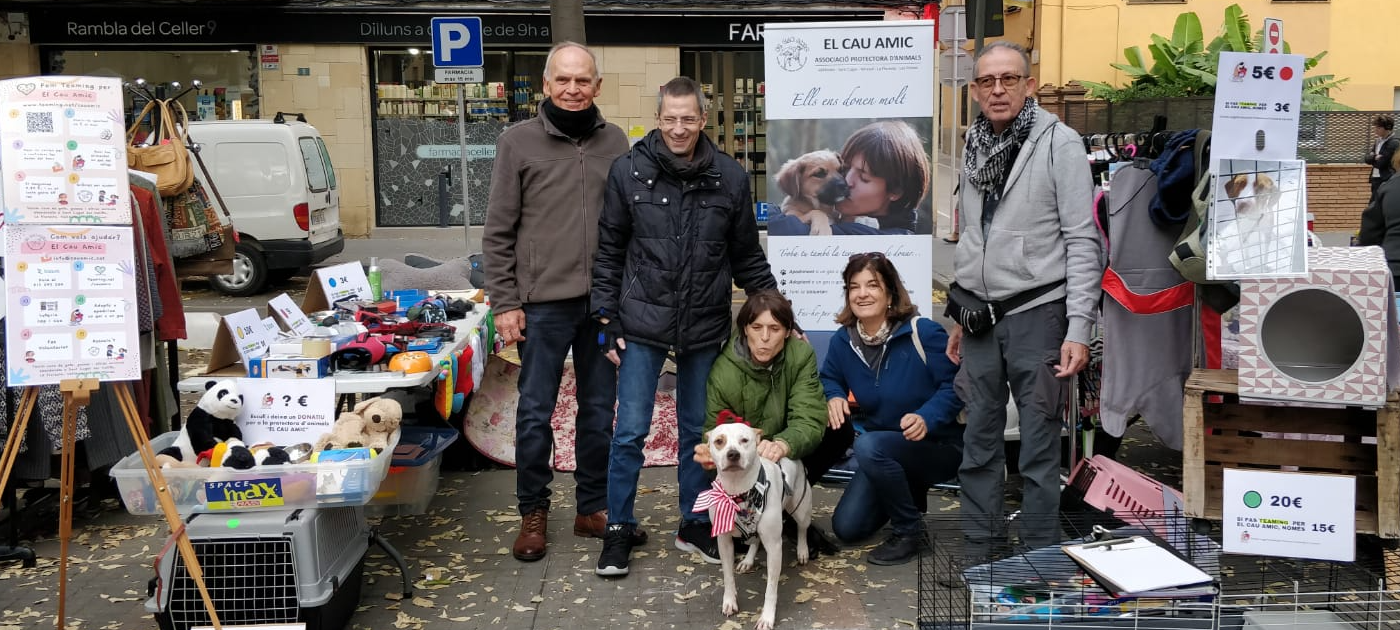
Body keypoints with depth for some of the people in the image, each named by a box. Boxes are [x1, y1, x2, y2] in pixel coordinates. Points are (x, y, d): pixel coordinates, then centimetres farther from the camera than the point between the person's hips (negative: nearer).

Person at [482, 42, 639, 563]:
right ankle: (533, 512, 21)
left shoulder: (615, 141, 7)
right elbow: (498, 232, -1)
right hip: (543, 303, -2)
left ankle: (594, 507, 26)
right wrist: (505, 303, -6)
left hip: (605, 302, 3)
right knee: (535, 413, 5)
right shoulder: (519, 142, -1)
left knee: (599, 411, 11)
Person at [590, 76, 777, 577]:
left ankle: (694, 525, 29)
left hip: (705, 327, 2)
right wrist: (606, 318, -2)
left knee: (698, 430, 13)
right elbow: (609, 250, 1)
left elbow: (747, 258, 8)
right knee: (630, 431, 2)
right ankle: (619, 530, 17)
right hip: (642, 324, -2)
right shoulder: (628, 171, -4)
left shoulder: (730, 177, 0)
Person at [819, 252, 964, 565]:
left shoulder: (922, 332, -21)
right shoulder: (843, 340, -5)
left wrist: (927, 418, -35)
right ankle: (910, 494, 31)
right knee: (846, 527, 2)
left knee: (869, 447, -36)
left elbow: (955, 385, -19)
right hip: (886, 451, 6)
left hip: (938, 445, -6)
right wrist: (834, 397, -10)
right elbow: (829, 378, 13)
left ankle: (907, 532, -13)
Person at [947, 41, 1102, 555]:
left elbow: (1082, 240, -9)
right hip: (981, 317, 6)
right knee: (978, 447, 11)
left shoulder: (1059, 143, -6)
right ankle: (975, 559, 21)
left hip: (1036, 312, -6)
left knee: (1039, 450, 0)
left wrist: (1079, 329, -15)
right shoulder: (974, 148, 12)